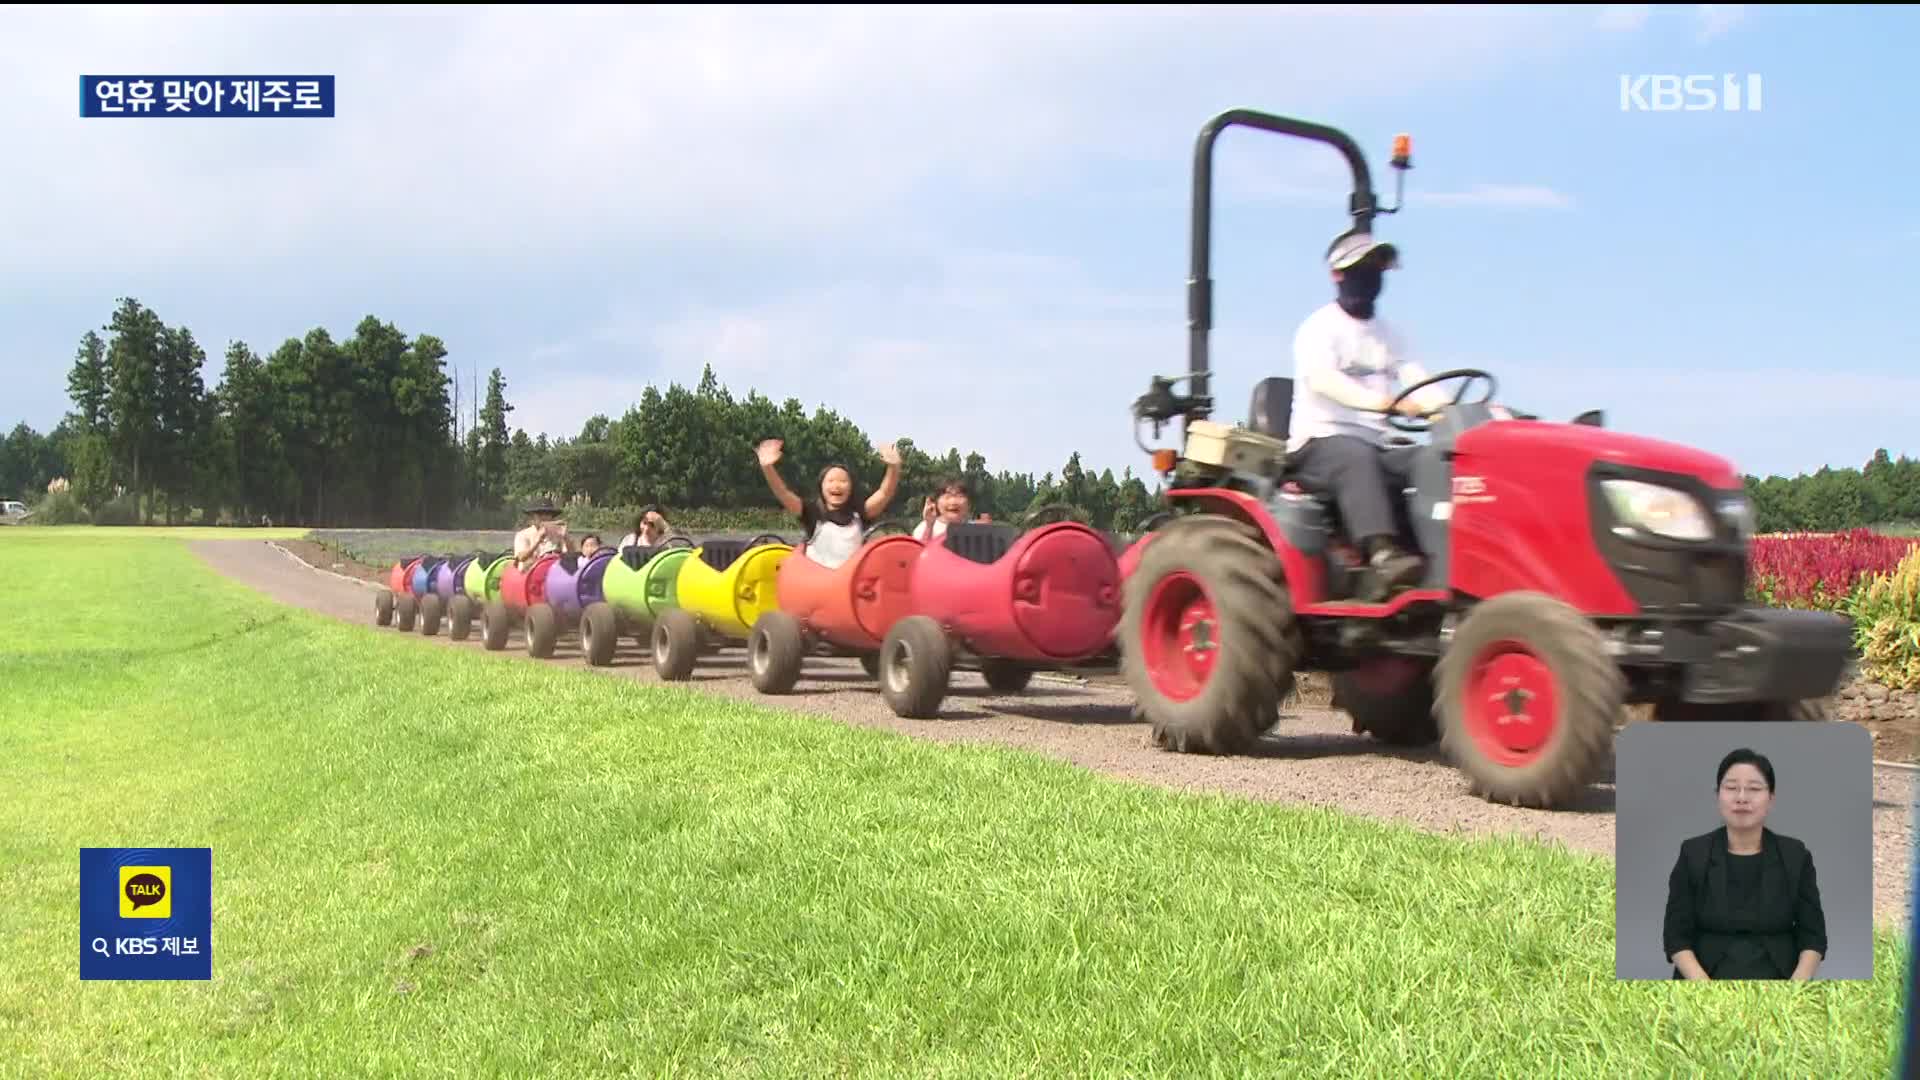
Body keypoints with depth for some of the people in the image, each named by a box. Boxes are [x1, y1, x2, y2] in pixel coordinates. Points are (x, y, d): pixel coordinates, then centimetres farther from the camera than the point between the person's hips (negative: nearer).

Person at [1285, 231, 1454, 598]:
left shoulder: (1388, 334, 21)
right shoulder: (1319, 328, 0)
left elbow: (1416, 382, 7)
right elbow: (1321, 379, -21)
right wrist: (1379, 402, -39)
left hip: (1376, 446, 6)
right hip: (1320, 442, -6)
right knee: (1356, 457, -40)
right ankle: (1383, 554, -57)